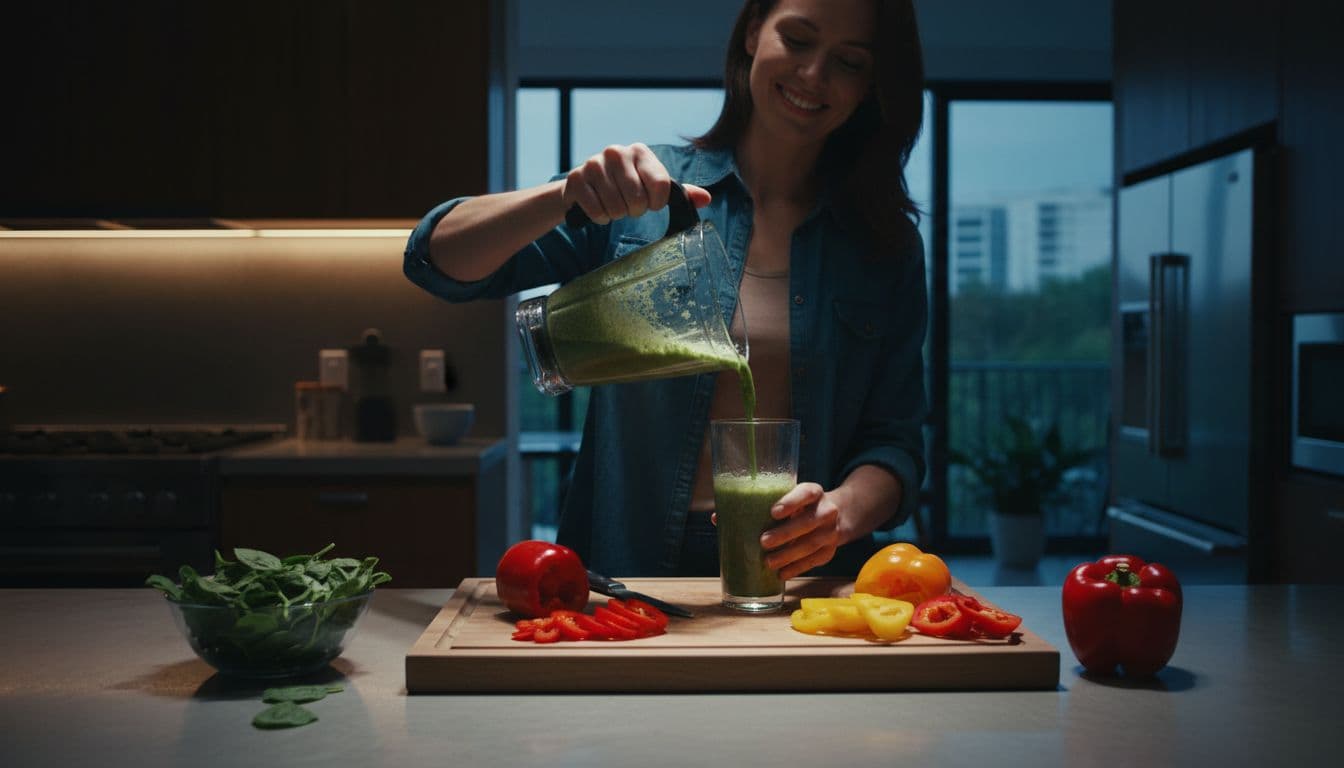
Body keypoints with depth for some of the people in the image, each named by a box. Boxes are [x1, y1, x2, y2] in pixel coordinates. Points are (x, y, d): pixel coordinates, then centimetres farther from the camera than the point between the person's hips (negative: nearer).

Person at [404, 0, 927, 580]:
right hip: (631, 565, -3)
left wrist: (841, 511, -15)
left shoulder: (887, 242, 11)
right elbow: (438, 260, -2)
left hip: (799, 574, 4)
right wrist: (566, 197, -20)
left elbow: (893, 441, 7)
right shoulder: (650, 189, 5)